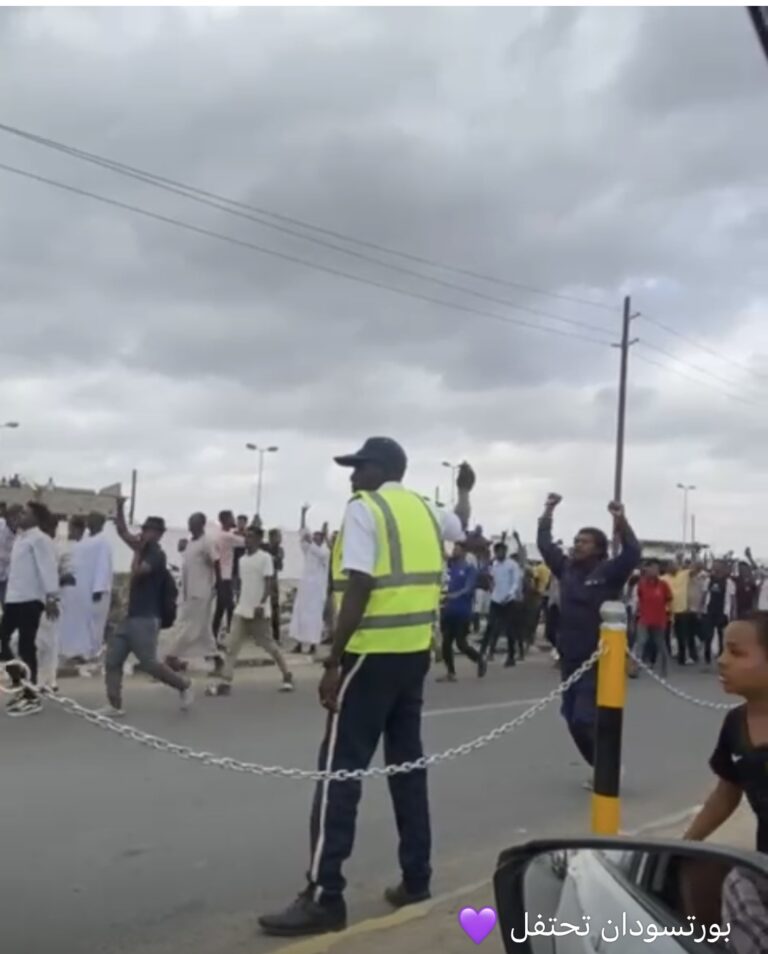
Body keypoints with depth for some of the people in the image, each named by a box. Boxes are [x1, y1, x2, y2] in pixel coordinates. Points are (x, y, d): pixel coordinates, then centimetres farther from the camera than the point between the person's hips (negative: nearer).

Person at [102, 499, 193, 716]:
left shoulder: (157, 555, -13)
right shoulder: (144, 549, 13)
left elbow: (136, 573, -24)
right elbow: (122, 532, 17)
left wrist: (137, 551, -12)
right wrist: (120, 508, 6)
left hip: (146, 619, -9)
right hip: (130, 616, 9)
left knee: (149, 664, -5)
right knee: (112, 661, 3)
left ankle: (183, 685, 14)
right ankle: (115, 706, 7)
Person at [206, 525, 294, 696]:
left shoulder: (265, 558, -9)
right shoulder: (243, 560, 13)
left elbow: (269, 583, -15)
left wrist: (262, 604, -25)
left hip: (258, 610, -7)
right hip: (241, 610, 7)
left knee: (269, 645, 4)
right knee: (230, 645, -4)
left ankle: (287, 676, 19)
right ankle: (225, 682, -5)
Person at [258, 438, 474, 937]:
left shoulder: (364, 508, -8)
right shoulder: (424, 509, 13)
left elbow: (358, 589, -17)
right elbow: (461, 524, 37)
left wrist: (333, 661, -16)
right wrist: (466, 488, 57)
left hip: (373, 654, -8)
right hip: (416, 653, 8)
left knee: (341, 769, -4)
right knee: (408, 763, 15)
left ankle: (324, 898, -2)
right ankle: (416, 878, 22)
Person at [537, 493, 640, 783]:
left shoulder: (609, 572, -8)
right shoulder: (567, 568, 8)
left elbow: (633, 554, -23)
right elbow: (545, 544, 15)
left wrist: (621, 521, -32)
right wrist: (548, 512, 11)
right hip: (569, 658, 7)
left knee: (585, 719, -11)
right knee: (573, 719, 9)